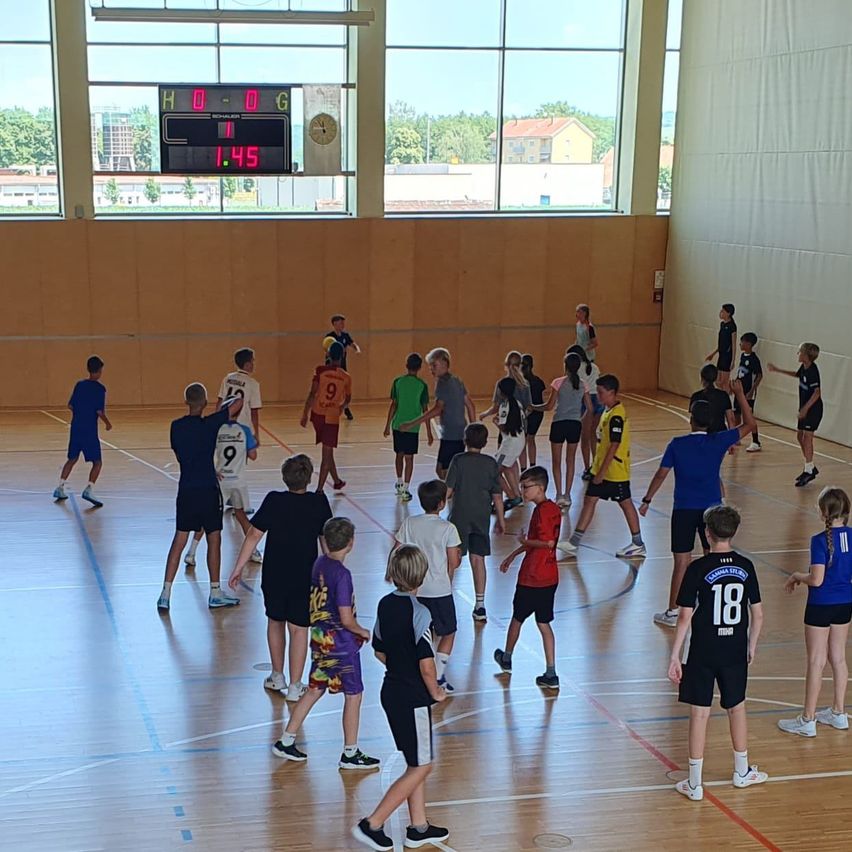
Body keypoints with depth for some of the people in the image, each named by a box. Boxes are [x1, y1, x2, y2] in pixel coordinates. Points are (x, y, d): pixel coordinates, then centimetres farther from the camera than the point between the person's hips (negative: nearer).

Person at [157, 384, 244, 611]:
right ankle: (215, 593, 17)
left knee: (179, 540, 9)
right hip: (208, 490, -4)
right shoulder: (210, 424, -12)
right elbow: (239, 402, -8)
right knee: (214, 539, 9)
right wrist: (226, 403, 14)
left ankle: (165, 594, 6)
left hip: (186, 489, 4)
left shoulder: (176, 426, 1)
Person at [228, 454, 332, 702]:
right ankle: (294, 686, 9)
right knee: (298, 629, 7)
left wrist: (238, 568, -3)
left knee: (275, 622, 20)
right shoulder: (319, 502, -8)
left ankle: (277, 677, 32)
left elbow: (254, 535, -10)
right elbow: (325, 539, 1)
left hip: (274, 576, 1)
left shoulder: (274, 500, -11)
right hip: (305, 577, 0)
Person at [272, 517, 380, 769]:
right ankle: (350, 754, 14)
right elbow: (346, 619, -22)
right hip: (341, 642, -8)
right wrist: (363, 632, -3)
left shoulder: (319, 564, 2)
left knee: (314, 690, 18)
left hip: (320, 638, 8)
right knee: (354, 694, 6)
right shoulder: (342, 574, -21)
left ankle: (286, 741, 23)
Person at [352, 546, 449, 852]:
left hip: (391, 692, 8)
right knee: (420, 767, 5)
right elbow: (427, 666, -22)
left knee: (416, 763, 19)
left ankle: (418, 827, 28)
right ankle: (372, 825, 5)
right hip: (413, 700, -8)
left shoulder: (385, 604, 1)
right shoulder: (418, 612, -22)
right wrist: (436, 693, -6)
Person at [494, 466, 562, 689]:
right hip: (549, 577, 8)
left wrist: (524, 541, -13)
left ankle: (506, 658, 36)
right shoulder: (553, 509, 10)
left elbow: (548, 542, -28)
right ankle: (550, 674, 5)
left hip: (531, 578, -8)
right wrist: (514, 554, 28)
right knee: (544, 623, 10)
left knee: (517, 618, 14)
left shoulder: (542, 511, -19)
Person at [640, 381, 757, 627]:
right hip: (711, 508, 2)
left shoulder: (677, 444, -8)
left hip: (684, 509, -1)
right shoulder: (719, 441, -4)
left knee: (681, 562, 2)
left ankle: (672, 612, 7)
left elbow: (661, 474, -5)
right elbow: (749, 424, 6)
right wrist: (740, 394, 12)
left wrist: (647, 500, 6)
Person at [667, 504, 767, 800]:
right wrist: (751, 646, 18)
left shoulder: (698, 569, -14)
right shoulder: (745, 566, -2)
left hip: (703, 654, -3)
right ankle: (742, 771, 35)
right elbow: (757, 614, 4)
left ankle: (694, 784, 9)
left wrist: (675, 656, -8)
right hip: (735, 653, 4)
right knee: (737, 708, 20)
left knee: (699, 714, 3)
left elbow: (685, 617, -14)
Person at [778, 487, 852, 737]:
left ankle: (807, 720, 12)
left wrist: (797, 576, -5)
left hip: (821, 606, -6)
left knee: (816, 663, 2)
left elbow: (816, 580, -23)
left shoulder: (820, 541, -21)